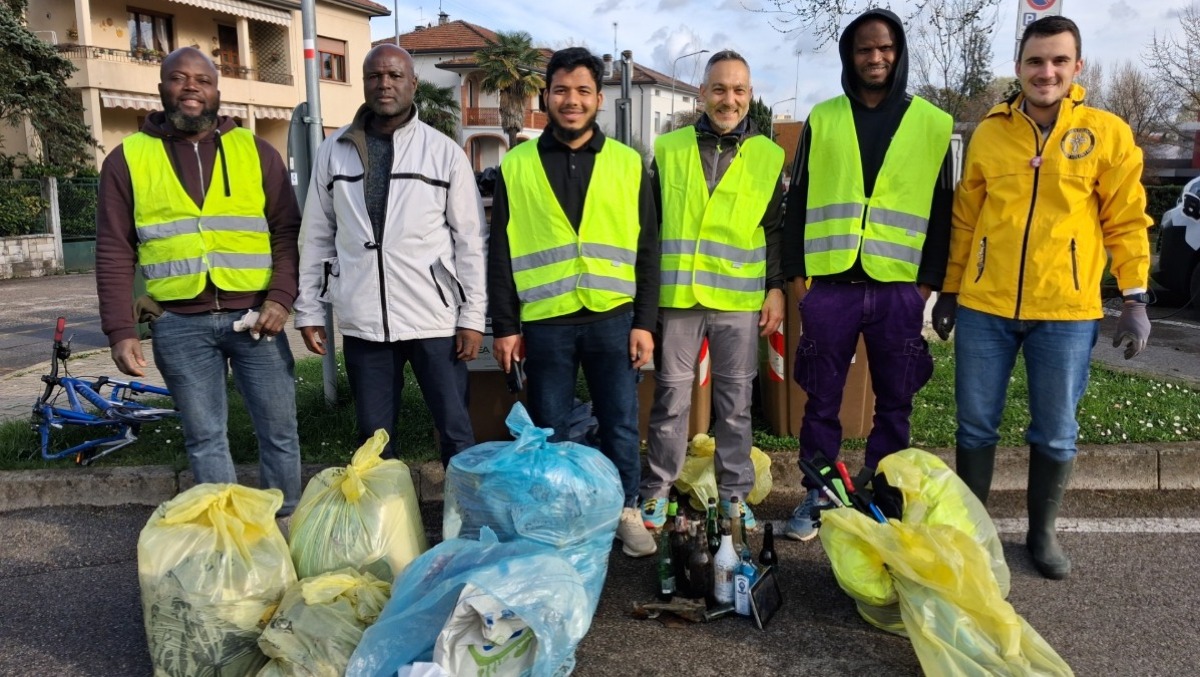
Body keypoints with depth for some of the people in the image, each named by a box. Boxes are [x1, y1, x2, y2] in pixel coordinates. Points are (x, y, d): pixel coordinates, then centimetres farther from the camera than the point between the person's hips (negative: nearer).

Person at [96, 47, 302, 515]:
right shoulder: (127, 158, 5)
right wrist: (120, 330, -4)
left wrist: (281, 298, -8)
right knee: (204, 439, 8)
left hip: (253, 317, 0)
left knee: (279, 431, 6)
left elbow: (287, 232, 5)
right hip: (180, 325, 0)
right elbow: (114, 252, 4)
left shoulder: (255, 151, 6)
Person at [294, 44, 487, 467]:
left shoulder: (444, 151, 0)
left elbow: (471, 240, 0)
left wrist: (473, 316, -4)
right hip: (362, 323, 2)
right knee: (374, 438, 12)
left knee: (456, 432, 6)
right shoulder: (333, 150, 6)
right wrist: (309, 309, 8)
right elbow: (317, 236, 10)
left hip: (435, 321, -2)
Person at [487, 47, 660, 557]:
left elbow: (647, 250, 4)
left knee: (620, 425, 8)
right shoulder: (516, 165, 4)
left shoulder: (628, 164, 4)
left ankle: (626, 511, 25)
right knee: (549, 429, 10)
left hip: (613, 318, 0)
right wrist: (505, 325, 0)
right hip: (545, 322, 0)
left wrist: (644, 321, -1)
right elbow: (500, 252, 4)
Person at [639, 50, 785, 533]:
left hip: (740, 299, 1)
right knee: (671, 398, 7)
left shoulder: (768, 156, 6)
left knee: (735, 402, 9)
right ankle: (657, 488, 20)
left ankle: (734, 491, 22)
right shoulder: (668, 149, 5)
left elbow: (776, 230, 9)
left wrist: (776, 288, 3)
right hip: (676, 295, 0)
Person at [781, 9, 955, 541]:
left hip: (899, 286, 0)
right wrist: (795, 271, 1)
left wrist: (930, 279, 1)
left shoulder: (933, 124, 7)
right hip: (829, 283, 0)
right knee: (822, 399, 6)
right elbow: (798, 200, 7)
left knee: (894, 402, 9)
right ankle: (816, 496, 20)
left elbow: (942, 210, 7)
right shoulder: (822, 118, 8)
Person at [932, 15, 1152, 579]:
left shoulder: (1107, 133, 0)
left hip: (1067, 311, -1)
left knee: (1055, 434, 10)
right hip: (985, 306, 1)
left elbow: (1126, 221, 1)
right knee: (976, 426, 9)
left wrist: (1135, 299, -4)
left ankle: (1042, 533, 29)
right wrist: (949, 290, 11)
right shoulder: (989, 132, 5)